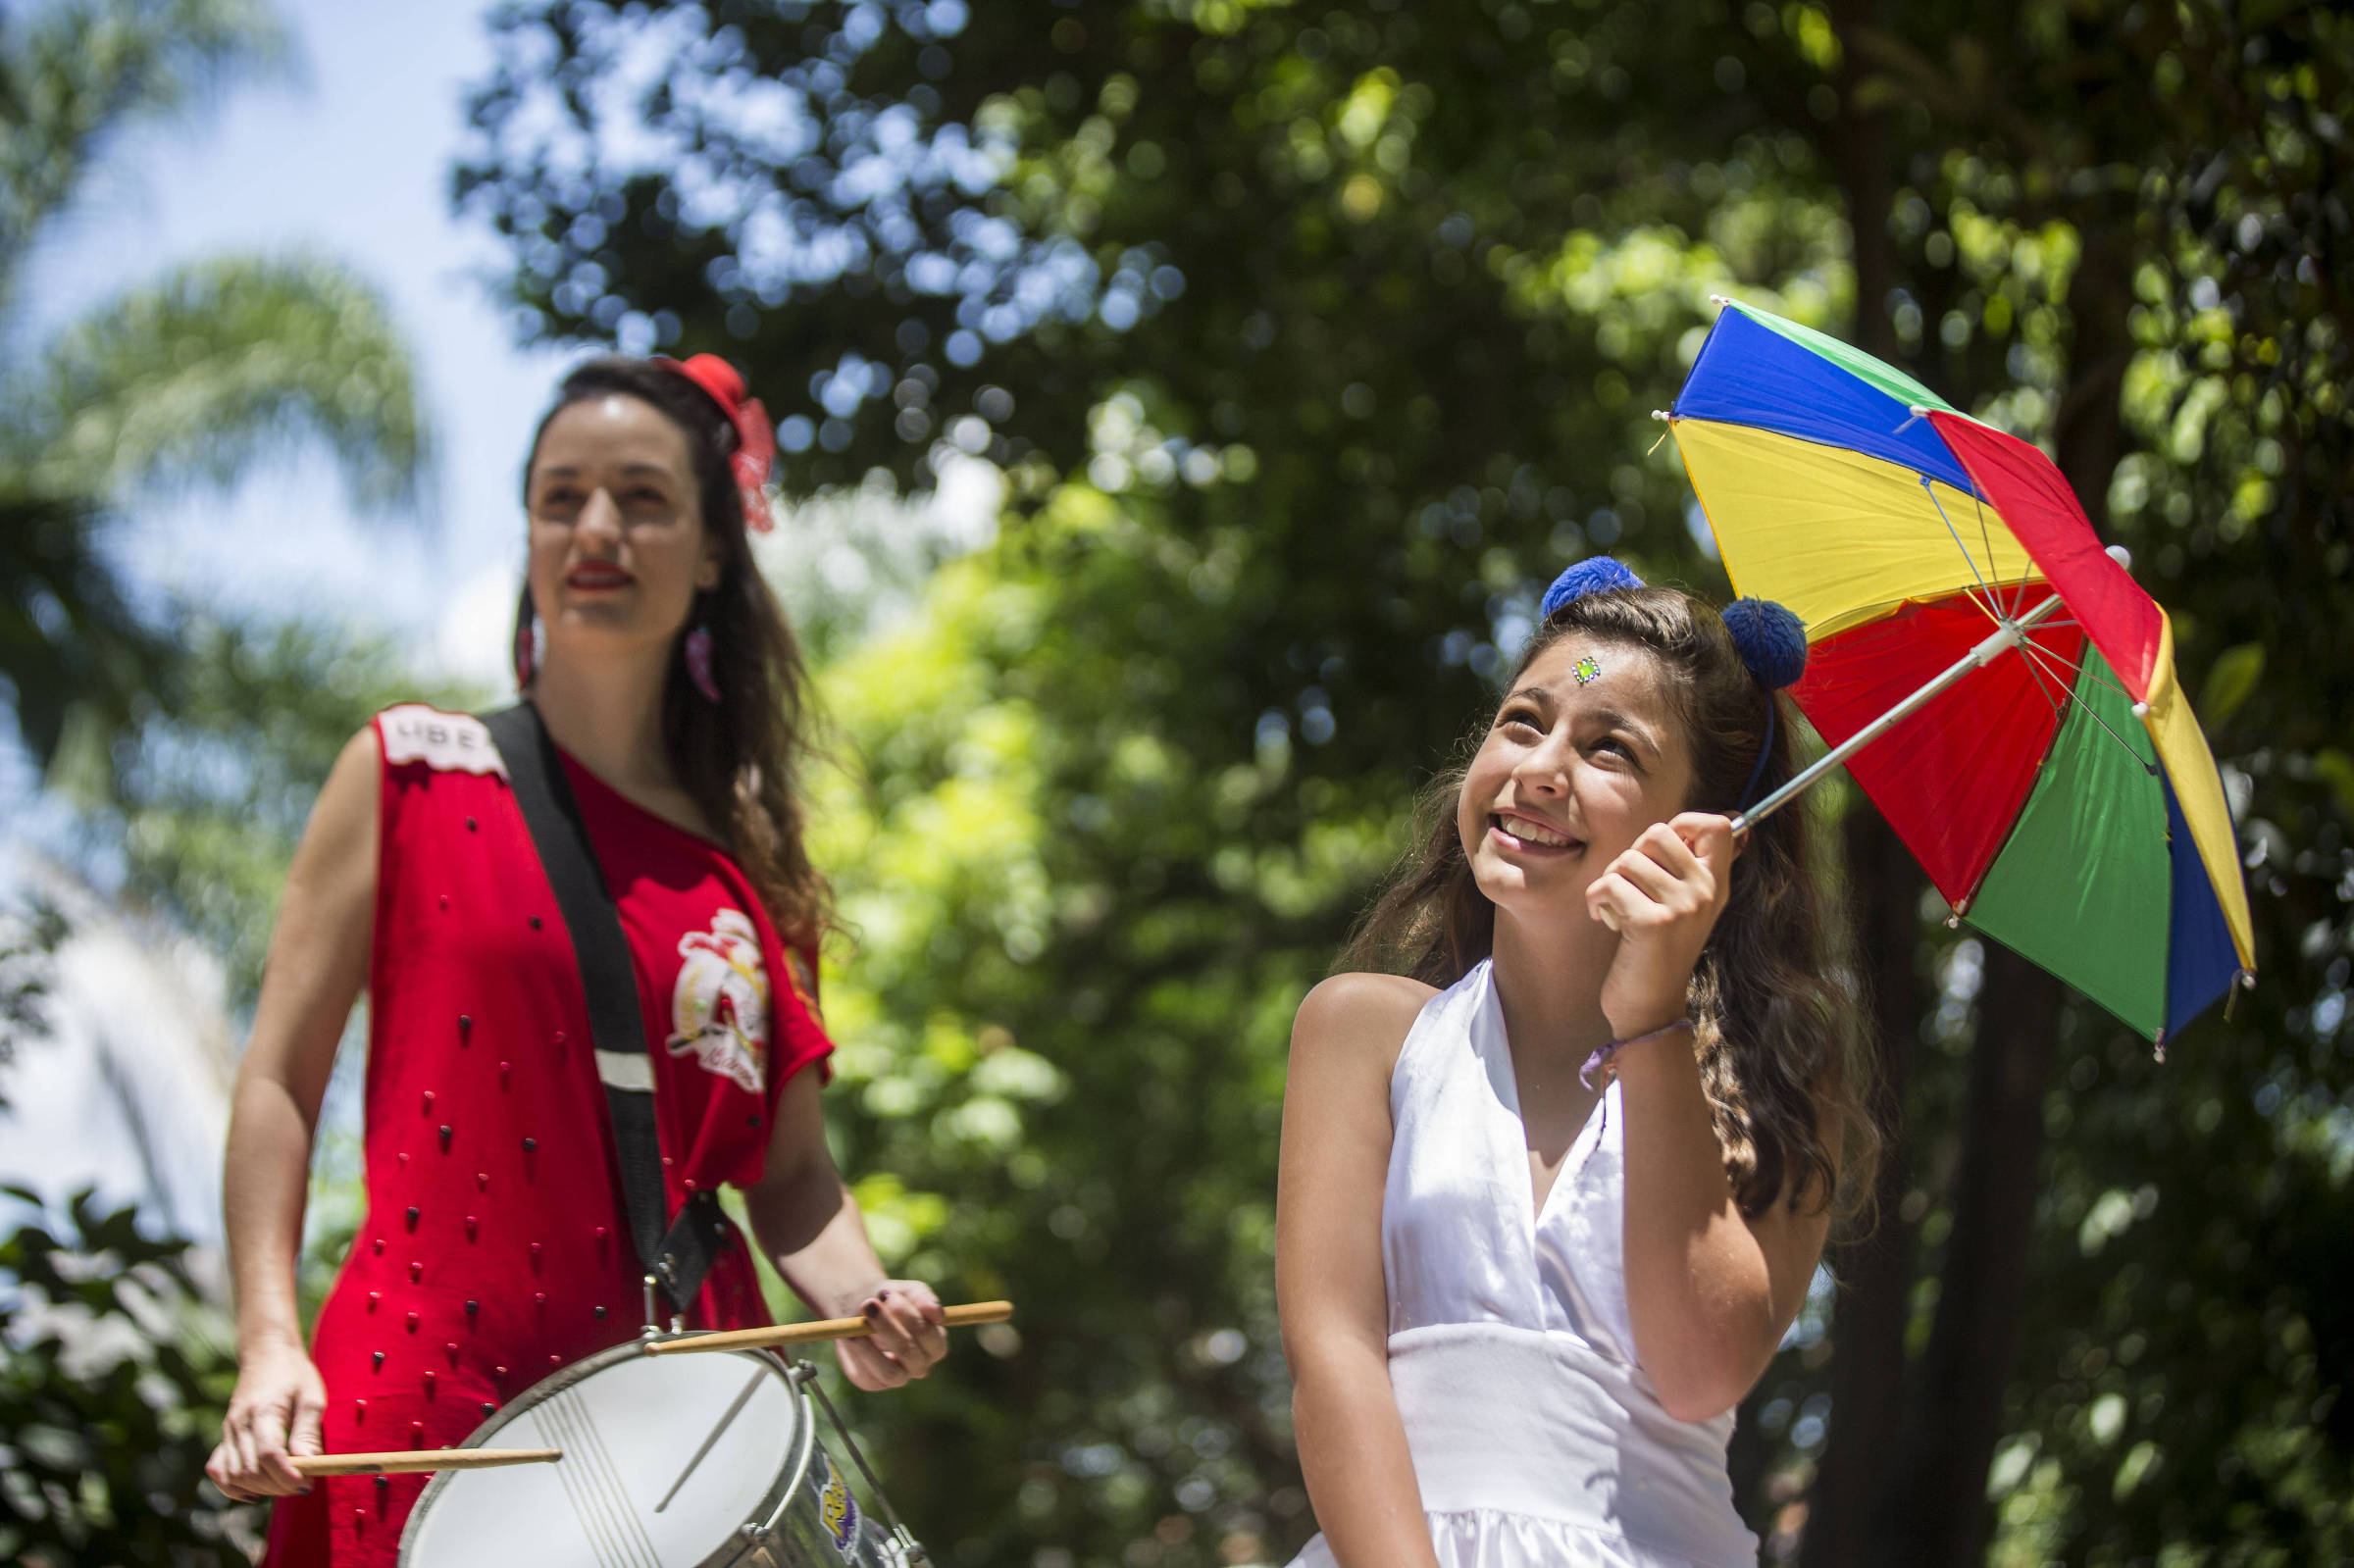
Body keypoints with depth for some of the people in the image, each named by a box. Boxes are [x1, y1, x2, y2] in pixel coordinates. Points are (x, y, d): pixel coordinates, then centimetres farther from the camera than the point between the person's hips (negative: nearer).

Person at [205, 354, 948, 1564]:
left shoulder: (748, 854, 10)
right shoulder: (414, 771, 3)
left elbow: (789, 1170, 11)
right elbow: (279, 1079, 1)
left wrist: (859, 1307, -9)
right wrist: (270, 1345, -9)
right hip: (431, 1394, -2)